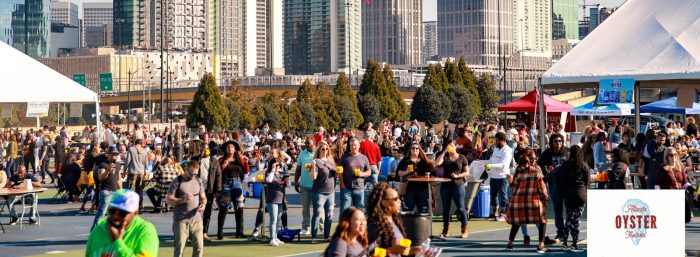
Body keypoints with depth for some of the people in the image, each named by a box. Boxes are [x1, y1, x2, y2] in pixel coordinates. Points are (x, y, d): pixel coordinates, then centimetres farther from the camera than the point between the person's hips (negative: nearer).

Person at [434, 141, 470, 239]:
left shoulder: (462, 158, 4)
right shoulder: (444, 157, 8)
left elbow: (467, 172, 3)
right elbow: (437, 163, -13)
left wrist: (458, 176, -14)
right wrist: (444, 151, -11)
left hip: (458, 185, -3)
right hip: (445, 185, 3)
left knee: (461, 208, -3)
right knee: (445, 208, 7)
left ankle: (464, 230, 2)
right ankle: (445, 230, 14)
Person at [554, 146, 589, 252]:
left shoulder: (565, 165, -1)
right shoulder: (584, 166, -2)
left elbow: (559, 180, 0)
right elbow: (588, 181, 2)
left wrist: (562, 193, 10)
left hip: (568, 195, 1)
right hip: (581, 195, -1)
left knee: (569, 218, 14)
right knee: (577, 219, 1)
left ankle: (564, 242, 9)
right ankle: (574, 244, -1)